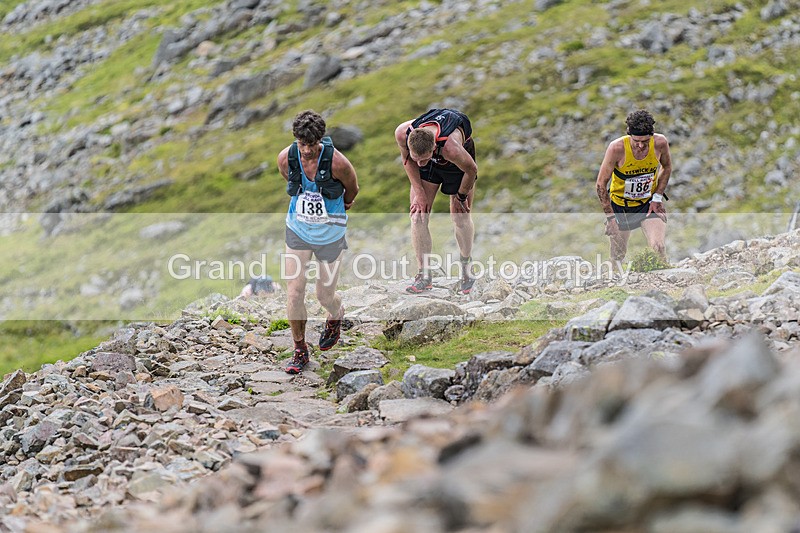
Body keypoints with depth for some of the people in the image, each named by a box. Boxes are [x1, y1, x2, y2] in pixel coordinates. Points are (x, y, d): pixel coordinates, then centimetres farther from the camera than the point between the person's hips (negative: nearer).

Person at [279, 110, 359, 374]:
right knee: (294, 292, -7)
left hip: (329, 234, -2)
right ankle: (300, 350, 10)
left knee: (325, 295, 8)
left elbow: (352, 189, -2)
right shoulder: (286, 158, -15)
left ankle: (336, 316, 45)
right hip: (297, 231, 2)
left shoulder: (337, 162, -24)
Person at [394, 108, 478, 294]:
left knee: (460, 218, 1)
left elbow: (471, 170, -25)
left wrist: (461, 197, -10)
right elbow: (407, 159, -11)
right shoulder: (402, 133, -36)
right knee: (418, 216, -6)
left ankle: (466, 269, 23)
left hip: (456, 162, -3)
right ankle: (423, 275, 2)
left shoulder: (451, 147, -47)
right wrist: (419, 192, -11)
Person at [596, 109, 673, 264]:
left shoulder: (660, 143, -18)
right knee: (618, 256, 8)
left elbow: (667, 167, 5)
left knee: (658, 248, -18)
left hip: (649, 204, 1)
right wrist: (610, 217, -17)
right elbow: (601, 184, -16)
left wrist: (657, 197, -4)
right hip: (620, 205, -1)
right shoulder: (617, 148, -26)